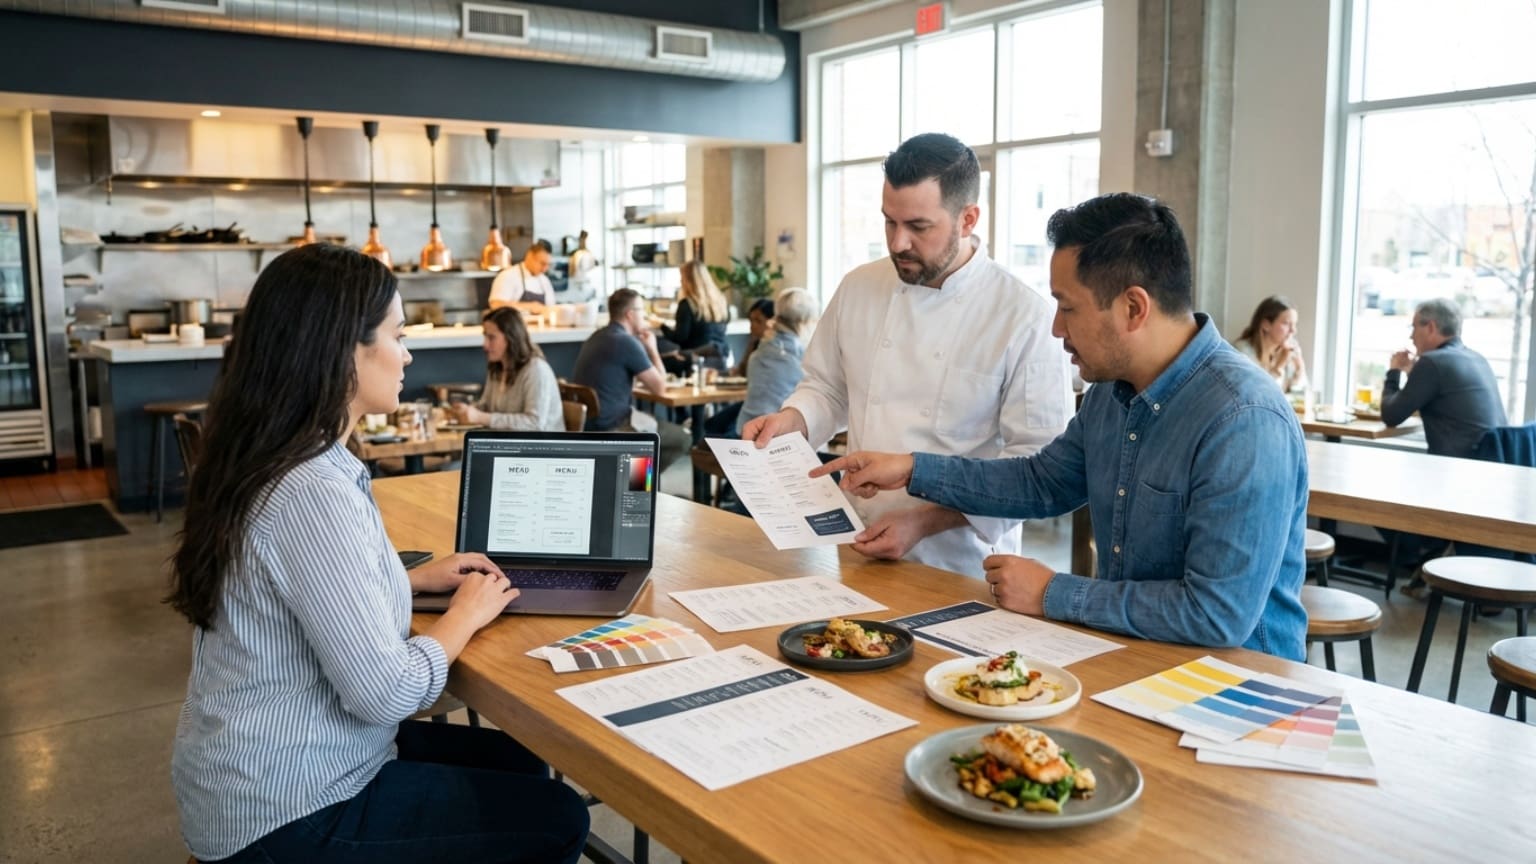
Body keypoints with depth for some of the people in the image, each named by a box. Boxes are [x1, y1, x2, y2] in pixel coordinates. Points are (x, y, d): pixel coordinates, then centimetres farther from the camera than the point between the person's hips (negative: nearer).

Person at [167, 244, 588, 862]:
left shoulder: (266, 460, 3)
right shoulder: (311, 491, -28)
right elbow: (386, 694, -27)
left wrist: (417, 579, 11)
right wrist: (467, 613, -10)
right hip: (287, 813, -9)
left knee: (520, 764, 18)